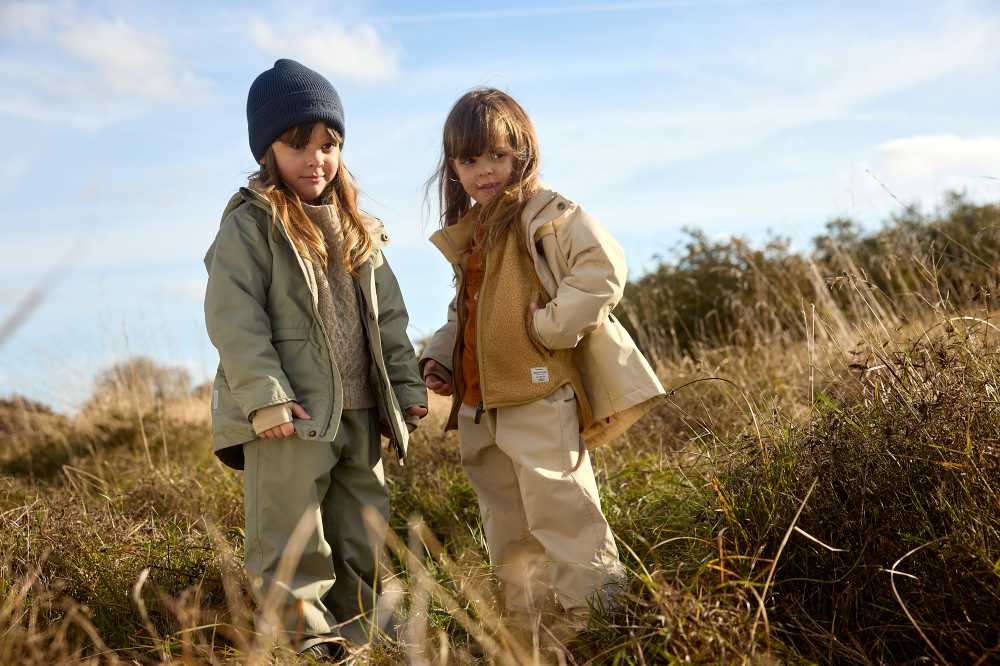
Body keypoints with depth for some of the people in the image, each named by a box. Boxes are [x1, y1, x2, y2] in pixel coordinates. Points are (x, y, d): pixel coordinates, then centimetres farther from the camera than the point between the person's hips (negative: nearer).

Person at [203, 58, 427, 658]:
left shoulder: (356, 230, 14)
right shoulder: (250, 226, -7)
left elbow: (387, 316, 17)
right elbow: (234, 319, -15)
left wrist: (407, 385, 11)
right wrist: (265, 396, -23)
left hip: (359, 410, 7)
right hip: (290, 414, -7)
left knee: (363, 530, 15)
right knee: (293, 537, -4)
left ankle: (357, 624, 28)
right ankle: (302, 633, 5)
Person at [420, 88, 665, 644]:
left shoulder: (546, 214, -7)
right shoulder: (467, 235, 18)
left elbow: (604, 268, -22)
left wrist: (551, 324, -22)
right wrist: (437, 356, 15)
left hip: (540, 396, -9)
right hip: (480, 409, 9)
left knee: (561, 515, -9)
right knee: (509, 536, 15)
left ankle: (596, 613, 2)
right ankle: (529, 628, 27)